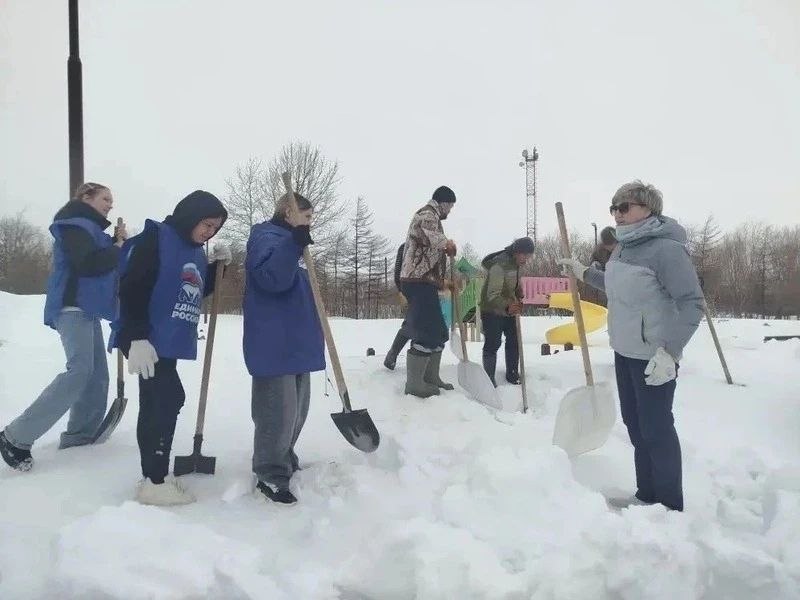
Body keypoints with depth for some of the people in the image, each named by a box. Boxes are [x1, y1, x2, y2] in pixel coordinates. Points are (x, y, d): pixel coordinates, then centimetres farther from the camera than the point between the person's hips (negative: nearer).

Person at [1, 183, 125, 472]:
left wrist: (117, 242, 5)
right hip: (73, 306, -11)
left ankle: (79, 434, 11)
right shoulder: (75, 224, -7)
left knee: (97, 374, 8)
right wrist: (118, 248, -10)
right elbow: (89, 264, -22)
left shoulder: (90, 228, 24)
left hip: (86, 308, 11)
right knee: (80, 371, -22)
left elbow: (105, 263, 19)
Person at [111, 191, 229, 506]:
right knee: (168, 398, -9)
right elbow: (132, 289, -20)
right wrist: (137, 337, -26)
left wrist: (215, 266, 5)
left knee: (159, 401, 14)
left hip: (169, 340, 9)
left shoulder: (195, 251, 13)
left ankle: (154, 474, 26)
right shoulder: (154, 239, -13)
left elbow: (196, 292, 22)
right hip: (147, 340, -9)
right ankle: (154, 482, 0)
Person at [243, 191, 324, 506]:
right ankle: (271, 475, 4)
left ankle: (284, 459, 31)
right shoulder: (266, 237, -9)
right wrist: (294, 242, -35)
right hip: (275, 344, -10)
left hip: (295, 343, 11)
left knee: (296, 408, 17)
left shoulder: (288, 242, 23)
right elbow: (272, 278, -27)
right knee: (278, 410, -7)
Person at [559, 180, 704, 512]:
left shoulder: (665, 248, -19)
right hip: (624, 351, 9)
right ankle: (646, 495, 31)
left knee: (656, 428, 0)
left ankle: (670, 506, 15)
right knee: (635, 424, 16)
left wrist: (669, 351, -28)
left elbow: (692, 303, -22)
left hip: (653, 356, -9)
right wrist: (585, 273, 28)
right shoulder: (623, 247, 7)